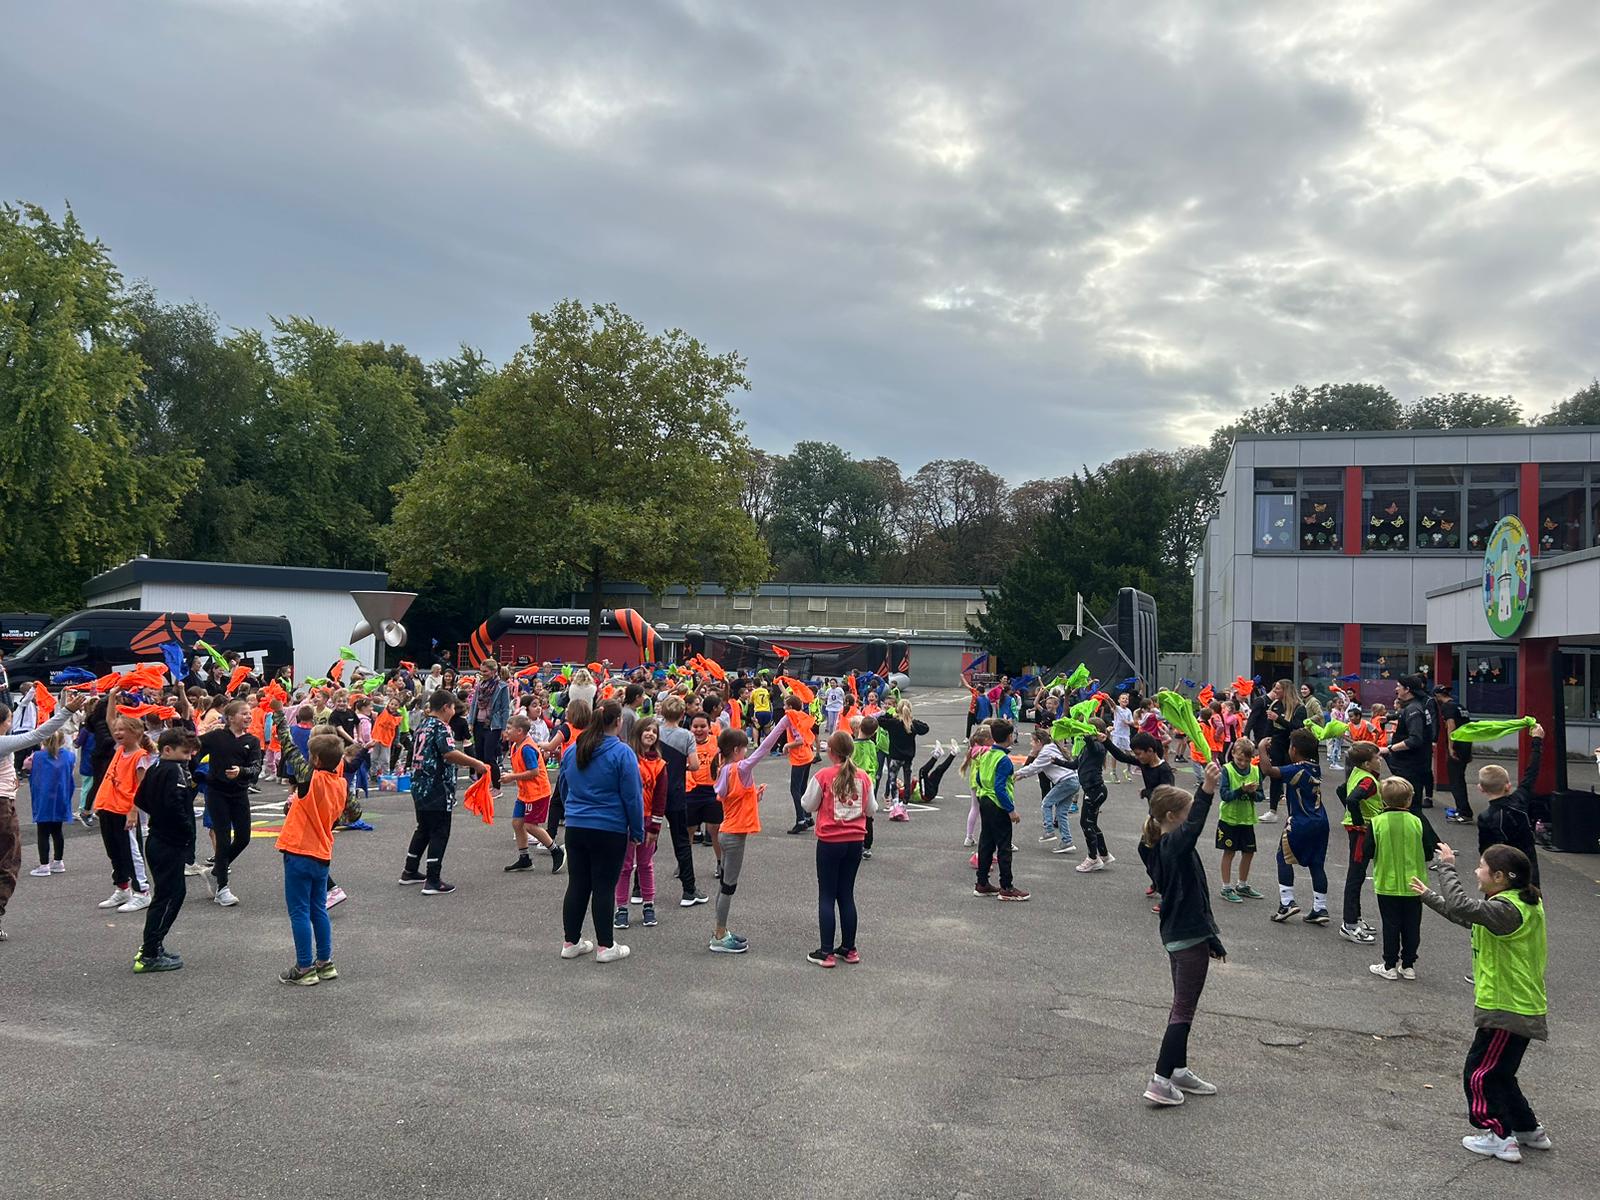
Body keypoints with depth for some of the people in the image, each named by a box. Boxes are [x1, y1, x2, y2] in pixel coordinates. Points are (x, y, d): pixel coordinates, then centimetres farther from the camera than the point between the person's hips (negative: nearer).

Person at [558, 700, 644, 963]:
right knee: (604, 887, 1)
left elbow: (564, 788, 17)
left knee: (577, 884, 13)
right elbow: (632, 796, -10)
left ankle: (570, 942, 20)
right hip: (610, 830, -5)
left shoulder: (572, 750, 6)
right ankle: (605, 946, 9)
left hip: (575, 828, 5)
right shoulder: (622, 753, -13)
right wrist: (637, 830, 0)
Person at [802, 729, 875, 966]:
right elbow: (871, 808, 6)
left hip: (830, 842, -4)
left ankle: (826, 952, 5)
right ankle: (849, 949, 20)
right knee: (847, 895, 15)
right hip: (855, 842, 4)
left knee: (826, 896, 5)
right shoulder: (863, 777, -3)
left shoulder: (823, 776, -13)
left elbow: (808, 806, -3)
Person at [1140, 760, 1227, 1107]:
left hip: (1176, 935, 10)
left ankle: (1179, 1071, 30)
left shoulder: (1160, 848, 7)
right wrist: (1207, 791, -54)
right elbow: (1192, 828, -44)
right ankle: (1160, 1080, -1)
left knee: (1181, 1006, 19)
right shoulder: (1175, 844, -20)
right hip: (1191, 937, -10)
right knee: (1184, 1010, -3)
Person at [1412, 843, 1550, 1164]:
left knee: (1479, 1074, 1)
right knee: (1499, 1073, 22)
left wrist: (1446, 867, -26)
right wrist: (1429, 896, 25)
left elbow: (1461, 907, -38)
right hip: (1522, 1008, 10)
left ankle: (1500, 1138, 8)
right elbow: (1468, 916, 22)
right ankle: (1529, 1130, 31)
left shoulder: (1507, 909, -23)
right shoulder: (1522, 902, 9)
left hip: (1507, 1012, -10)